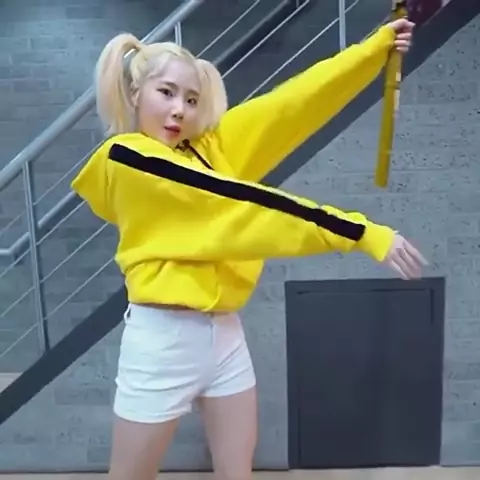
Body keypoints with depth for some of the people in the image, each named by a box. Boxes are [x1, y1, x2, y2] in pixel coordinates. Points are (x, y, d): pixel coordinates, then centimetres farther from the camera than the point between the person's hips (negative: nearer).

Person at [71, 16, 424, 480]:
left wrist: (378, 45, 6)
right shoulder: (124, 157, -10)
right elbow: (241, 202, -18)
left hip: (225, 334, 6)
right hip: (164, 339, -6)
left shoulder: (208, 145, 8)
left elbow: (291, 102, 5)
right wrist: (361, 233, -18)